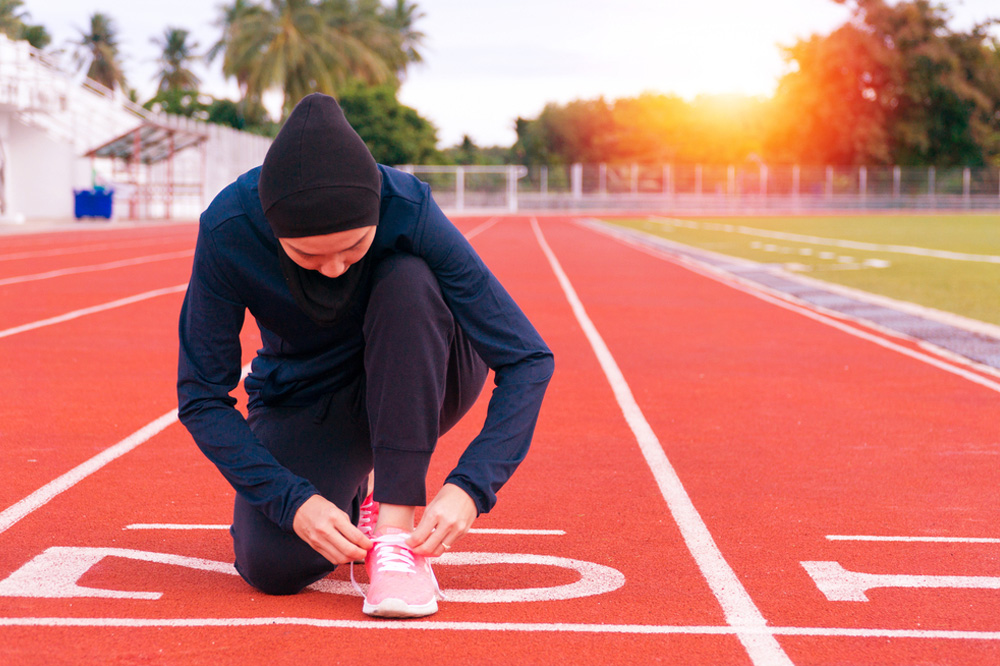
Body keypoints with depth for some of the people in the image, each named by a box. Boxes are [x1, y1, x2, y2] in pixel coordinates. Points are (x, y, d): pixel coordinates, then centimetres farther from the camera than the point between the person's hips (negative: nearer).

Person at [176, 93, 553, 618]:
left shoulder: (409, 211, -30)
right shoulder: (227, 231, -27)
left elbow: (526, 360, -26)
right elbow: (201, 397, -19)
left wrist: (469, 488, -38)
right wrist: (293, 501, -30)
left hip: (417, 389, 0)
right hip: (303, 403, 1)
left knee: (407, 281, -33)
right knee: (272, 566, -25)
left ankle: (397, 524, -25)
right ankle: (351, 505, 10)